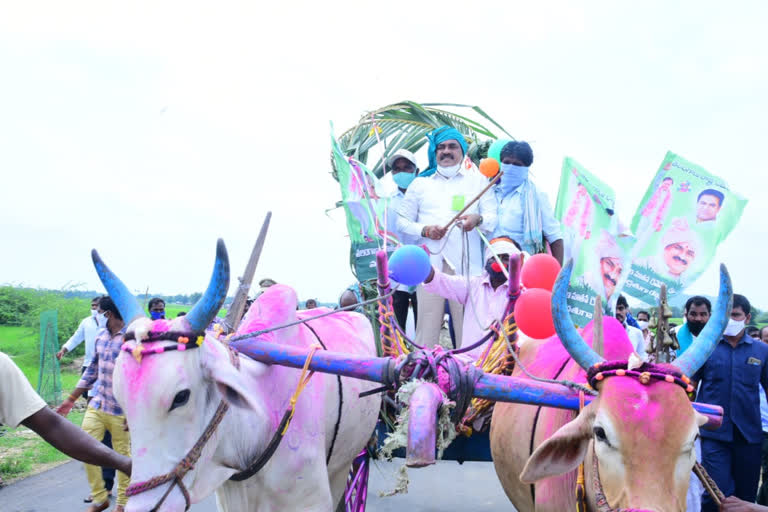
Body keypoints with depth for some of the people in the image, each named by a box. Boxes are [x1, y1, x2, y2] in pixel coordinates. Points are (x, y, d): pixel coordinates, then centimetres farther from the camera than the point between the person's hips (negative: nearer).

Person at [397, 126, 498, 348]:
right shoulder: (421, 183, 21)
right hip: (430, 263, 1)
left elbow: (493, 217, 9)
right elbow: (402, 221, 17)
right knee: (427, 325, -6)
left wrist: (478, 219, -15)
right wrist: (425, 230, -3)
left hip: (466, 264, -1)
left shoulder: (478, 180, 19)